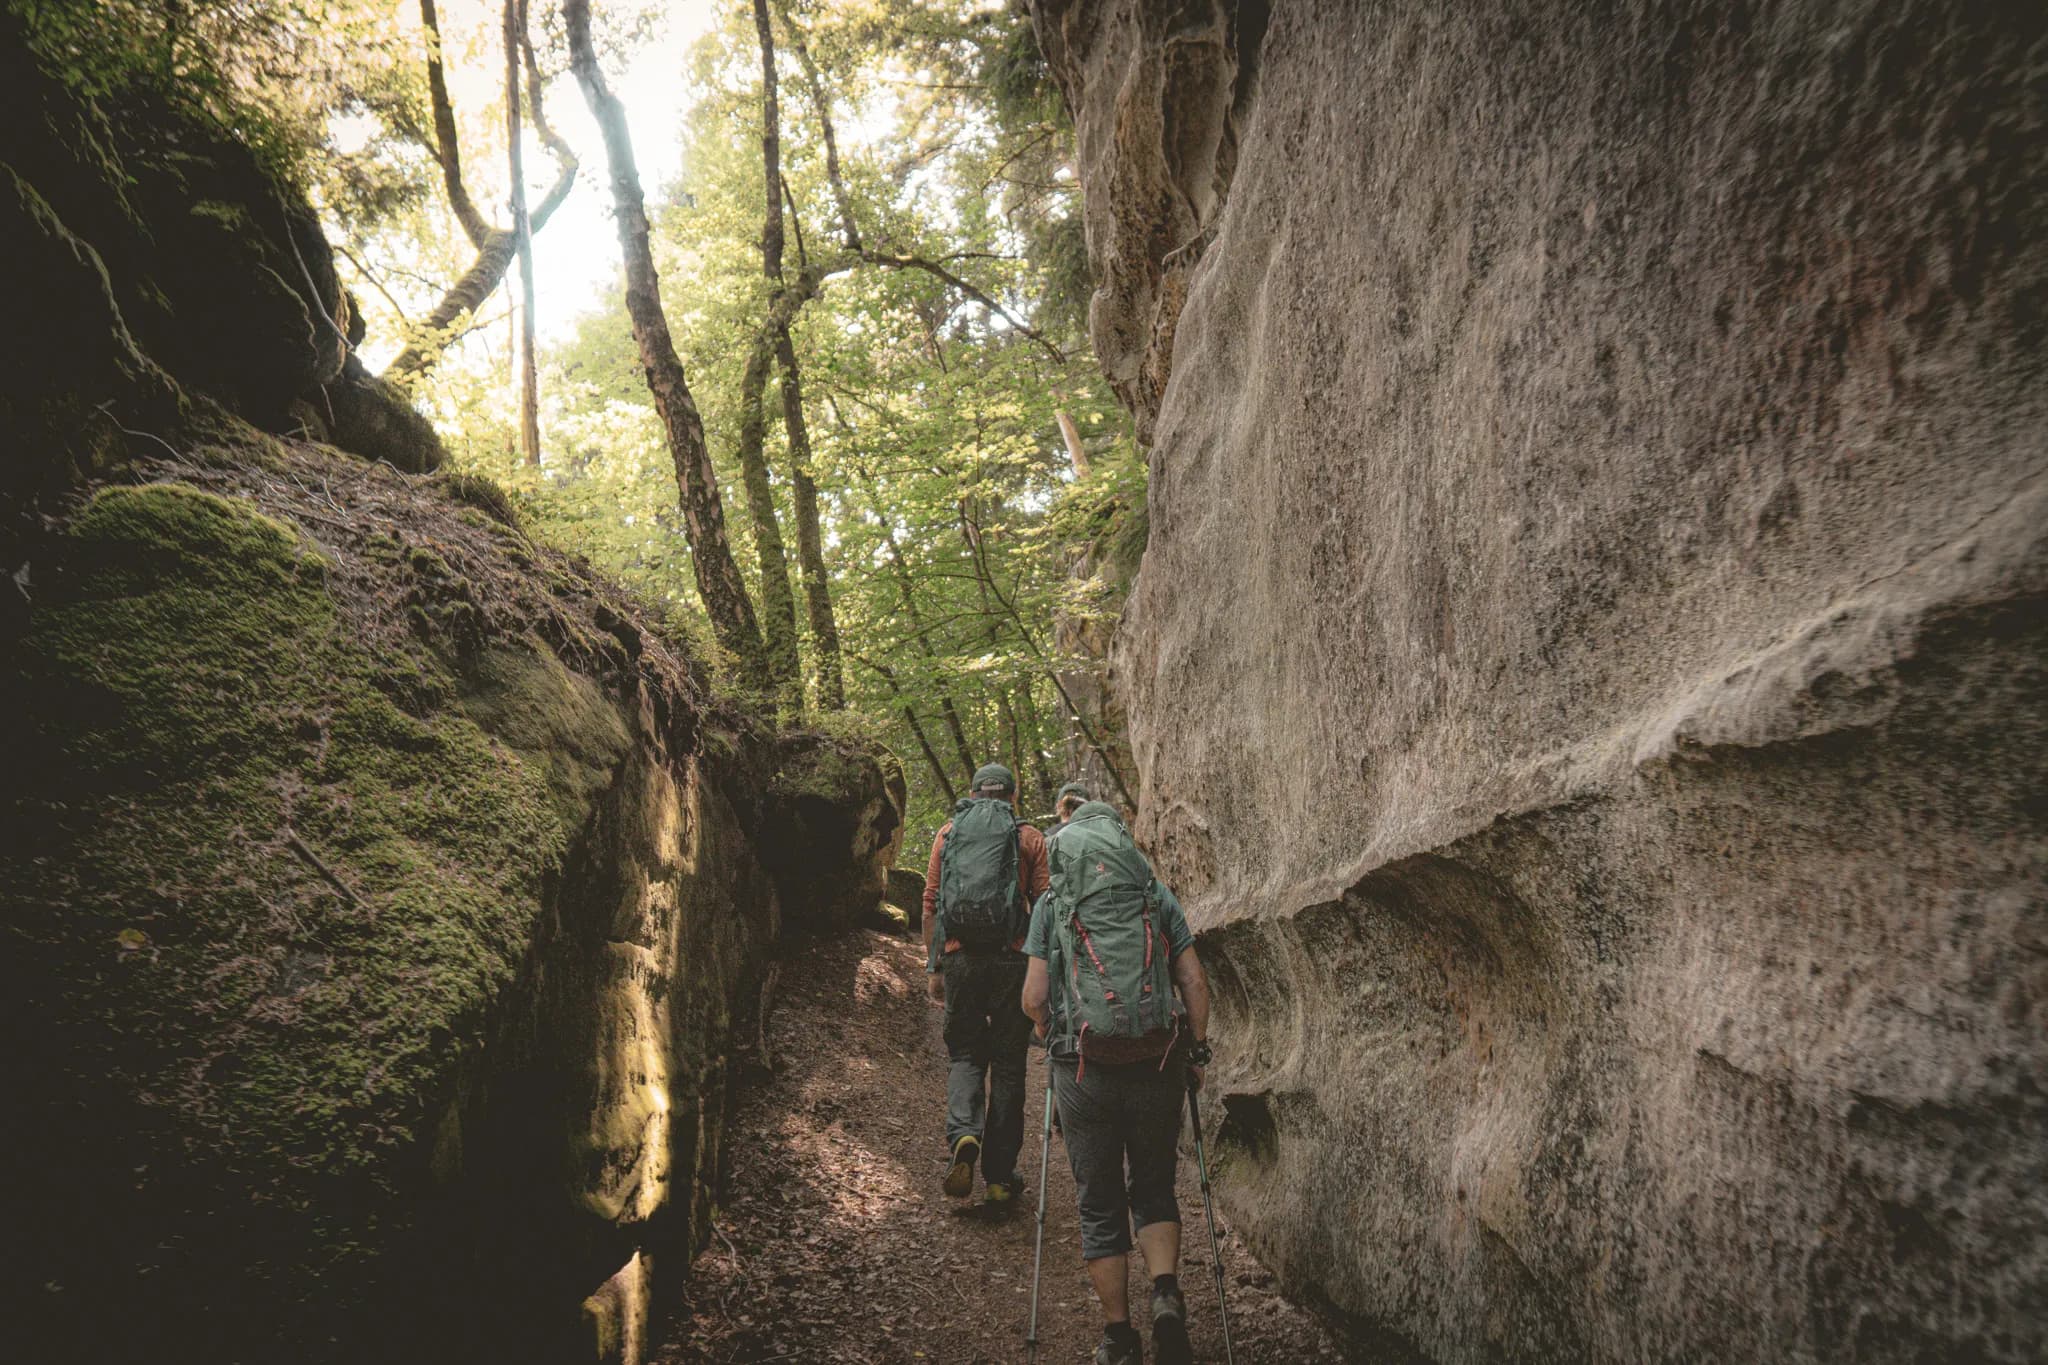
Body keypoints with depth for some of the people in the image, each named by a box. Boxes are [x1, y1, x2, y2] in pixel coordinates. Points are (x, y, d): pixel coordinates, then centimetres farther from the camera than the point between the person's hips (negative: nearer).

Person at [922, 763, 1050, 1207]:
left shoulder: (947, 833, 10)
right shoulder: (1030, 838, 6)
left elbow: (930, 904, 7)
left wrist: (933, 966, 12)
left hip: (960, 957, 1)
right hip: (1012, 959, -1)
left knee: (963, 1054, 15)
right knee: (1007, 1064, 8)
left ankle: (962, 1134, -12)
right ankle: (1000, 1177, 12)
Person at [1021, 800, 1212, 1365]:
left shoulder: (1051, 904, 6)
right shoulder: (1159, 897, 9)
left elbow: (1034, 998, 1)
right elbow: (1195, 984, 3)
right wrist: (1197, 1052, 13)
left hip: (1083, 1070, -1)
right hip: (1157, 1067, 1)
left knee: (1099, 1204, 12)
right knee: (1154, 1189, 19)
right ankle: (1166, 1294, -2)